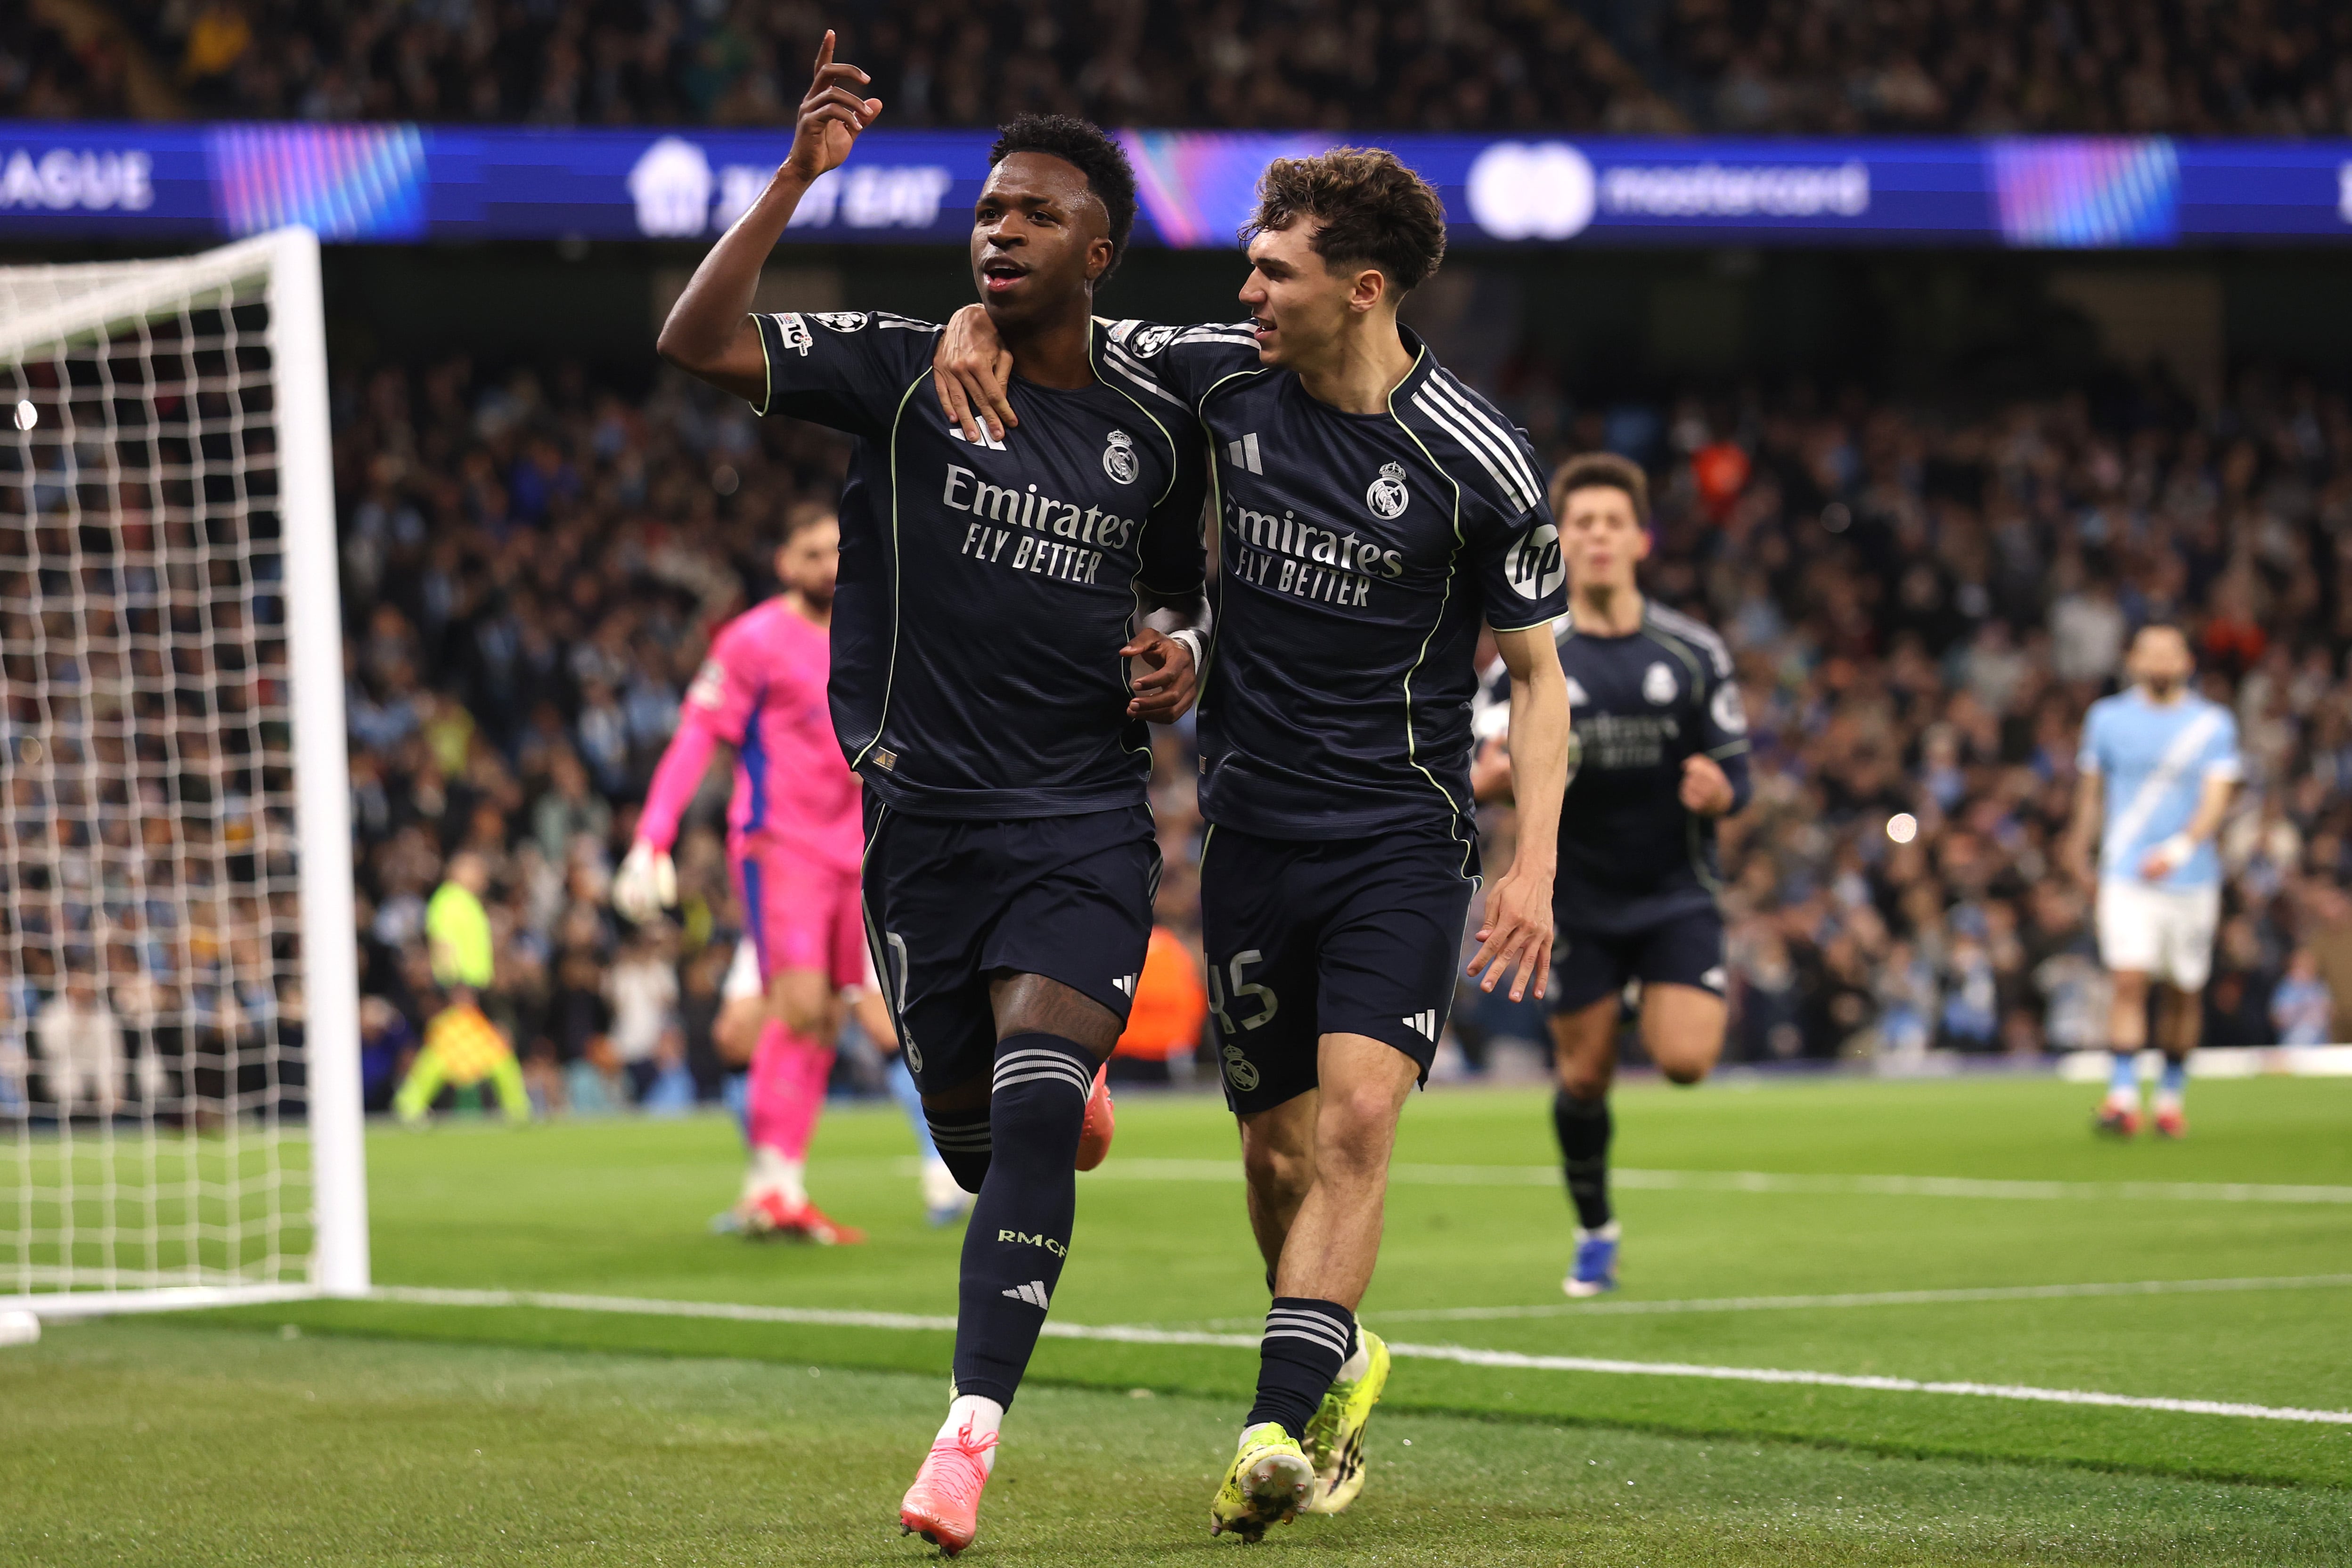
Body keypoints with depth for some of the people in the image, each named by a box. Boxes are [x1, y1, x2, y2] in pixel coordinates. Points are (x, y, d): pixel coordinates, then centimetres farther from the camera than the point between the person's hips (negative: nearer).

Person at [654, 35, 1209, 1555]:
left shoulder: (1152, 431, 5)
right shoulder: (906, 371, -3)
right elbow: (700, 341, -17)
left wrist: (1182, 651, 0)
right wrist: (798, 176, -25)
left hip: (1086, 819, 0)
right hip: (923, 813, 0)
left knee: (1033, 1107, -20)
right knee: (971, 1132, 9)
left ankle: (971, 1431, -19)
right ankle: (1071, 1094, 48)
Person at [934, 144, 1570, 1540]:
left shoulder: (1478, 464, -10)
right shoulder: (1222, 382, 0)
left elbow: (1537, 670, -2)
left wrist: (1534, 865, -11)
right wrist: (982, 317, -9)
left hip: (1403, 840, -4)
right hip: (1254, 834, 4)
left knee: (1356, 1120, -19)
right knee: (1279, 1148, 8)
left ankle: (1279, 1426, -23)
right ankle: (1338, 1362, 33)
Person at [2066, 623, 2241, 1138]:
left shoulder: (2213, 724, 1)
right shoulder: (2108, 717, 5)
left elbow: (2216, 801, -8)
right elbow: (2092, 787, 18)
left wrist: (2178, 849, -24)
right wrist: (2080, 843, 25)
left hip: (2191, 878, 1)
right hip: (2126, 877, -1)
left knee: (2184, 994, 8)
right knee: (2129, 983, -16)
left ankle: (2172, 1096, 25)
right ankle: (2123, 1098, -19)